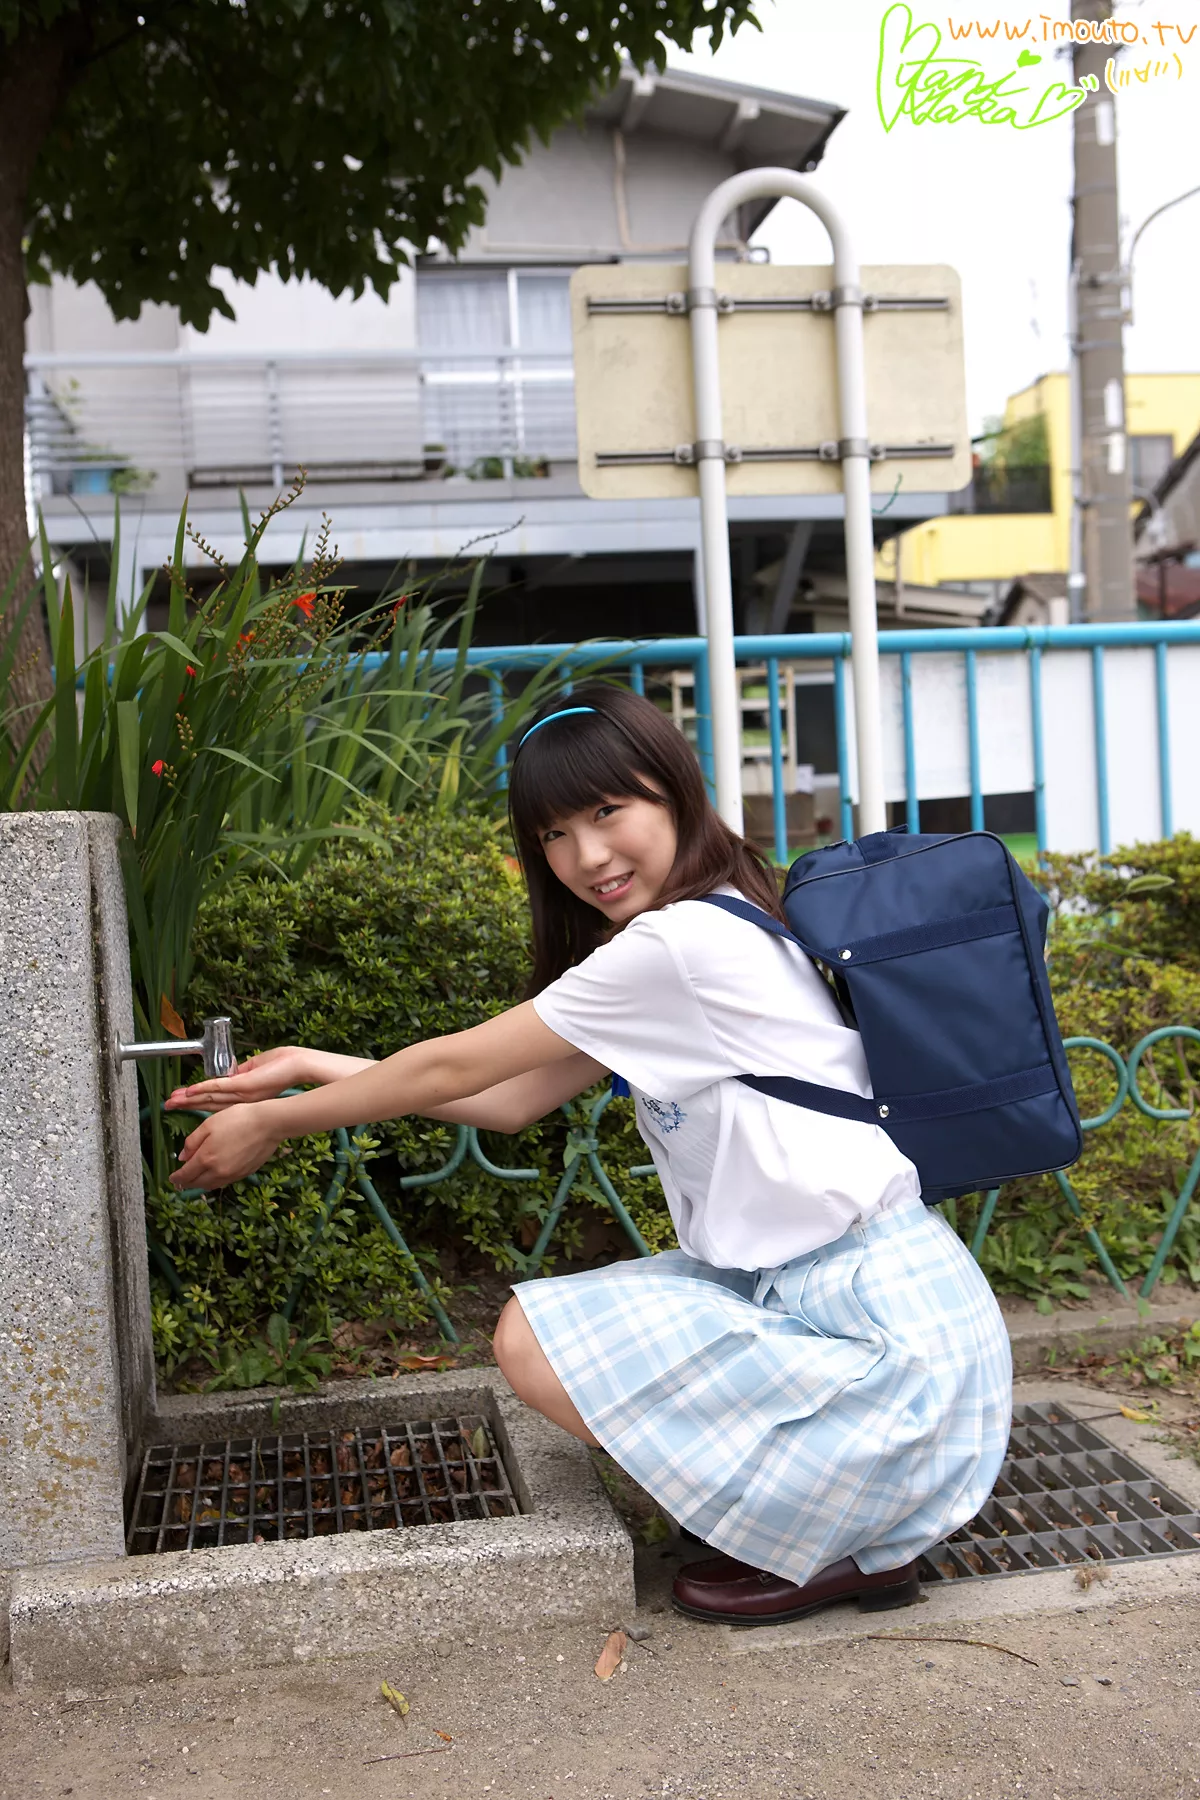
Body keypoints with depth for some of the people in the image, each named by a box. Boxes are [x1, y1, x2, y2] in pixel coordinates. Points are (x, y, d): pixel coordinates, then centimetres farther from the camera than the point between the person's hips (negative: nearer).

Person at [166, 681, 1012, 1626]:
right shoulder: (716, 933, 13)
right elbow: (513, 1100, 13)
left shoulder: (680, 944, -17)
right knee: (543, 1327, 9)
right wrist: (320, 1068, 13)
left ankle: (846, 1541, -1)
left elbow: (455, 1067, -10)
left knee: (537, 1346, -12)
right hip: (803, 1289, 10)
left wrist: (274, 1124, 2)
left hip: (879, 1320, -10)